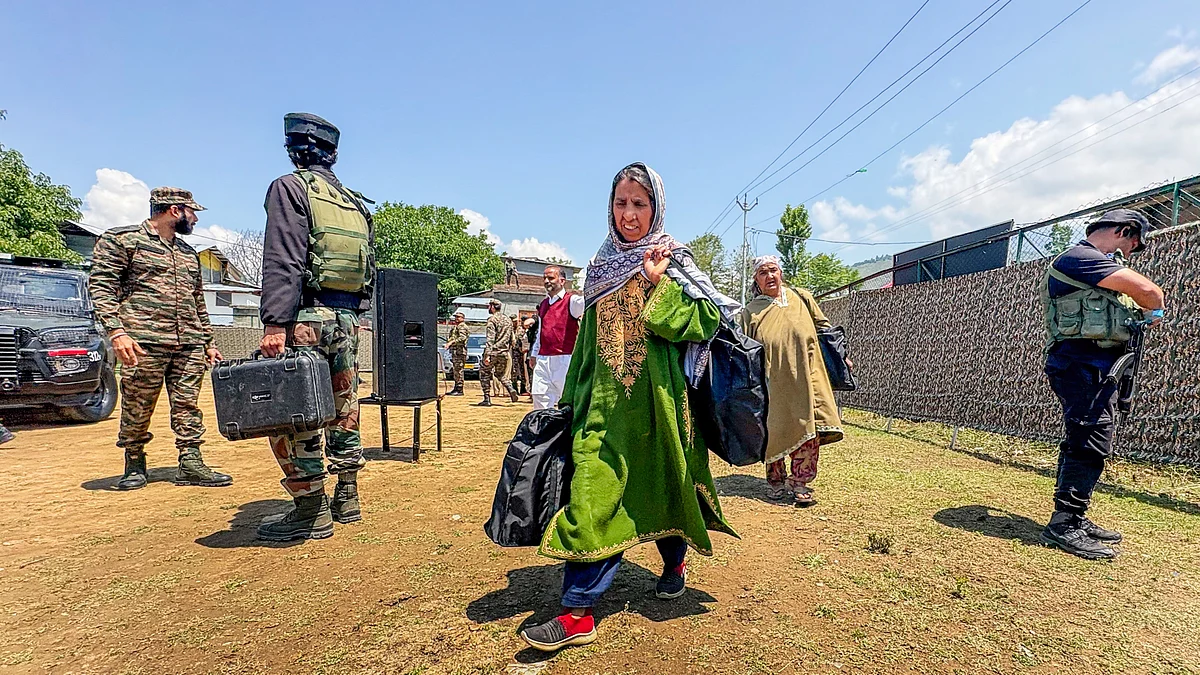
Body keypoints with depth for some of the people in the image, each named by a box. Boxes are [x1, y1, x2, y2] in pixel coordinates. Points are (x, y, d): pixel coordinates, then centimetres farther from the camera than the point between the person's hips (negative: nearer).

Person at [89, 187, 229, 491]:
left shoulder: (189, 253, 22)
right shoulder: (120, 240, 3)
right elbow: (101, 286, -6)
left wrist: (208, 342, 20)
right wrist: (116, 331, -18)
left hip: (190, 346, 5)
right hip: (145, 342, -5)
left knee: (188, 406, 3)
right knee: (137, 408, 5)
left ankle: (191, 464, 8)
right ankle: (134, 464, 22)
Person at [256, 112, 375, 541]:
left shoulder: (291, 187, -3)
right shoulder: (354, 203, 18)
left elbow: (284, 262, -15)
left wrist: (274, 324, -19)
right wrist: (353, 319, 18)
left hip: (308, 317, -7)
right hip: (348, 320, 8)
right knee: (343, 410, 13)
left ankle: (311, 513, 4)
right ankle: (346, 500, 22)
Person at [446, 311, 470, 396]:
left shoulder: (462, 327, -9)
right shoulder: (455, 327, 23)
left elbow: (462, 338, -25)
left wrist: (452, 342, -31)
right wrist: (448, 342, 19)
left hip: (460, 351, -11)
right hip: (454, 351, 11)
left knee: (458, 370, -11)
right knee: (455, 370, 14)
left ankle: (460, 390, -9)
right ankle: (456, 388, 20)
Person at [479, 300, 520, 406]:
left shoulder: (492, 319, -8)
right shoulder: (508, 320, 15)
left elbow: (490, 338, -17)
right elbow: (511, 338, 17)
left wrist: (487, 355, -21)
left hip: (493, 352, -6)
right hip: (504, 353, 6)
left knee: (484, 374, 7)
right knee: (500, 374, 21)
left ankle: (487, 399, 3)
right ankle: (511, 390, -3)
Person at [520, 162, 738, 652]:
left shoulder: (672, 262, 1)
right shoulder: (602, 266, 12)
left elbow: (706, 320, -11)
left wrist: (658, 283, -17)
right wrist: (571, 399, 16)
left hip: (653, 394, -3)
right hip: (605, 397, 3)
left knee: (657, 485, 10)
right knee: (594, 492, -4)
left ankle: (675, 562, 40)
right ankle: (578, 612, 5)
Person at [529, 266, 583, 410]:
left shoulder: (572, 301, -4)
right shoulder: (543, 304, 18)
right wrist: (534, 354, 28)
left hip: (564, 359, -6)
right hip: (542, 360, 7)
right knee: (539, 396, 8)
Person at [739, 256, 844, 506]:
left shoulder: (801, 298, 8)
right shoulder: (751, 312, 5)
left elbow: (823, 327, 18)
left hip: (806, 378, 1)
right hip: (773, 385, -1)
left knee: (808, 432, -2)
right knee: (774, 433, 4)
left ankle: (799, 483, 13)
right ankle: (776, 481, 23)